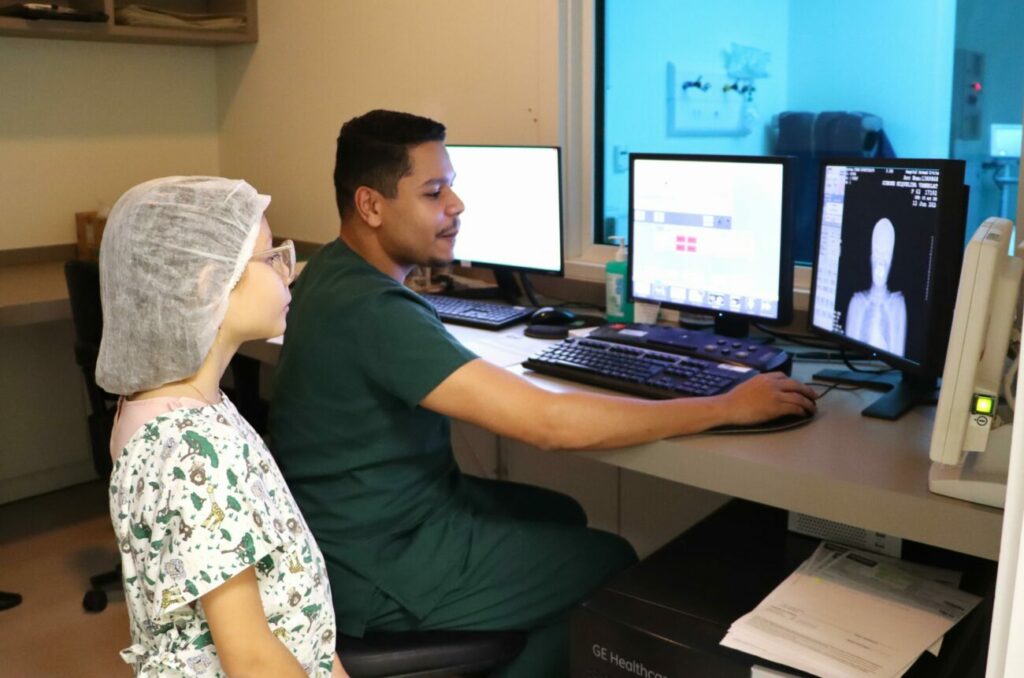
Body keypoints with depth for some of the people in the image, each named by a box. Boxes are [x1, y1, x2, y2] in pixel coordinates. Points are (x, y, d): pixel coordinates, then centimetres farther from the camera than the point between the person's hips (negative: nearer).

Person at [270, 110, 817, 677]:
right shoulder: (373, 311, -31)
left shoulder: (332, 268, 2)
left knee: (561, 515, 21)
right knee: (612, 564, 3)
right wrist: (728, 407, -26)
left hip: (376, 514, 9)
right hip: (377, 572, -9)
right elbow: (550, 423, -35)